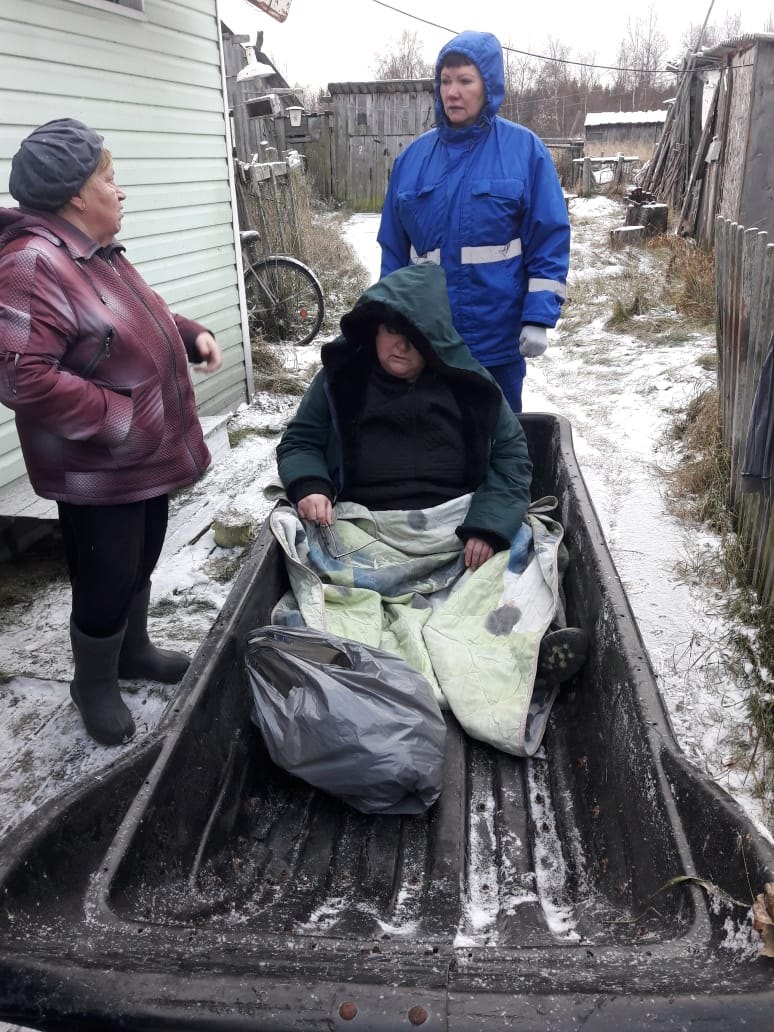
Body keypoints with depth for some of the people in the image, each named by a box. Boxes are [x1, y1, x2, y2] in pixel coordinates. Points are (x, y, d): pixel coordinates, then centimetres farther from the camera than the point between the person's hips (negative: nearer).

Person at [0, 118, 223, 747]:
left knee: (141, 563, 22)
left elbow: (138, 322, 25)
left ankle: (134, 649, 45)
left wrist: (192, 335, 6)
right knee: (107, 580, 6)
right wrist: (117, 417, -25)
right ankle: (95, 684, 29)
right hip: (98, 469, -9)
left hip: (146, 456, 9)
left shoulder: (99, 253, 11)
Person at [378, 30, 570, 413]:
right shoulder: (414, 156, 6)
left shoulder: (525, 149, -3)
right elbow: (394, 248, 9)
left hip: (499, 336, -3)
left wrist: (539, 318, -14)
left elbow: (550, 241, -6)